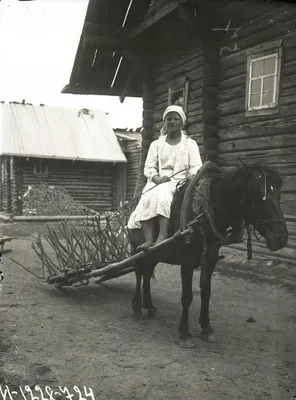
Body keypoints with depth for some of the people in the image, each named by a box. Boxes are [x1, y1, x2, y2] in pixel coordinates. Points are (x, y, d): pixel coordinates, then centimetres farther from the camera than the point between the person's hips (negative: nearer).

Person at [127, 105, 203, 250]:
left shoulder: (190, 143, 15)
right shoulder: (156, 144, 21)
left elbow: (196, 166, 4)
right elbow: (148, 167, 10)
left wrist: (193, 176, -20)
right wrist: (156, 177, -12)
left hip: (180, 182, -2)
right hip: (158, 182, 2)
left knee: (163, 192, -37)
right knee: (148, 196, -33)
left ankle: (162, 237, -48)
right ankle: (149, 240, -43)